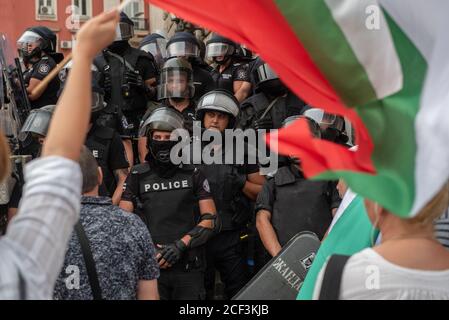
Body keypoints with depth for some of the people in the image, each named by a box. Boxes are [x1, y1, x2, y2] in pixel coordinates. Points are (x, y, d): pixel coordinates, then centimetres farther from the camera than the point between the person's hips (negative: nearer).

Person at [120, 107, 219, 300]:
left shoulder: (193, 175, 7)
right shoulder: (137, 177, 8)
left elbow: (211, 221, 2)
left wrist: (181, 245, -11)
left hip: (189, 269, 0)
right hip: (149, 268, 0)